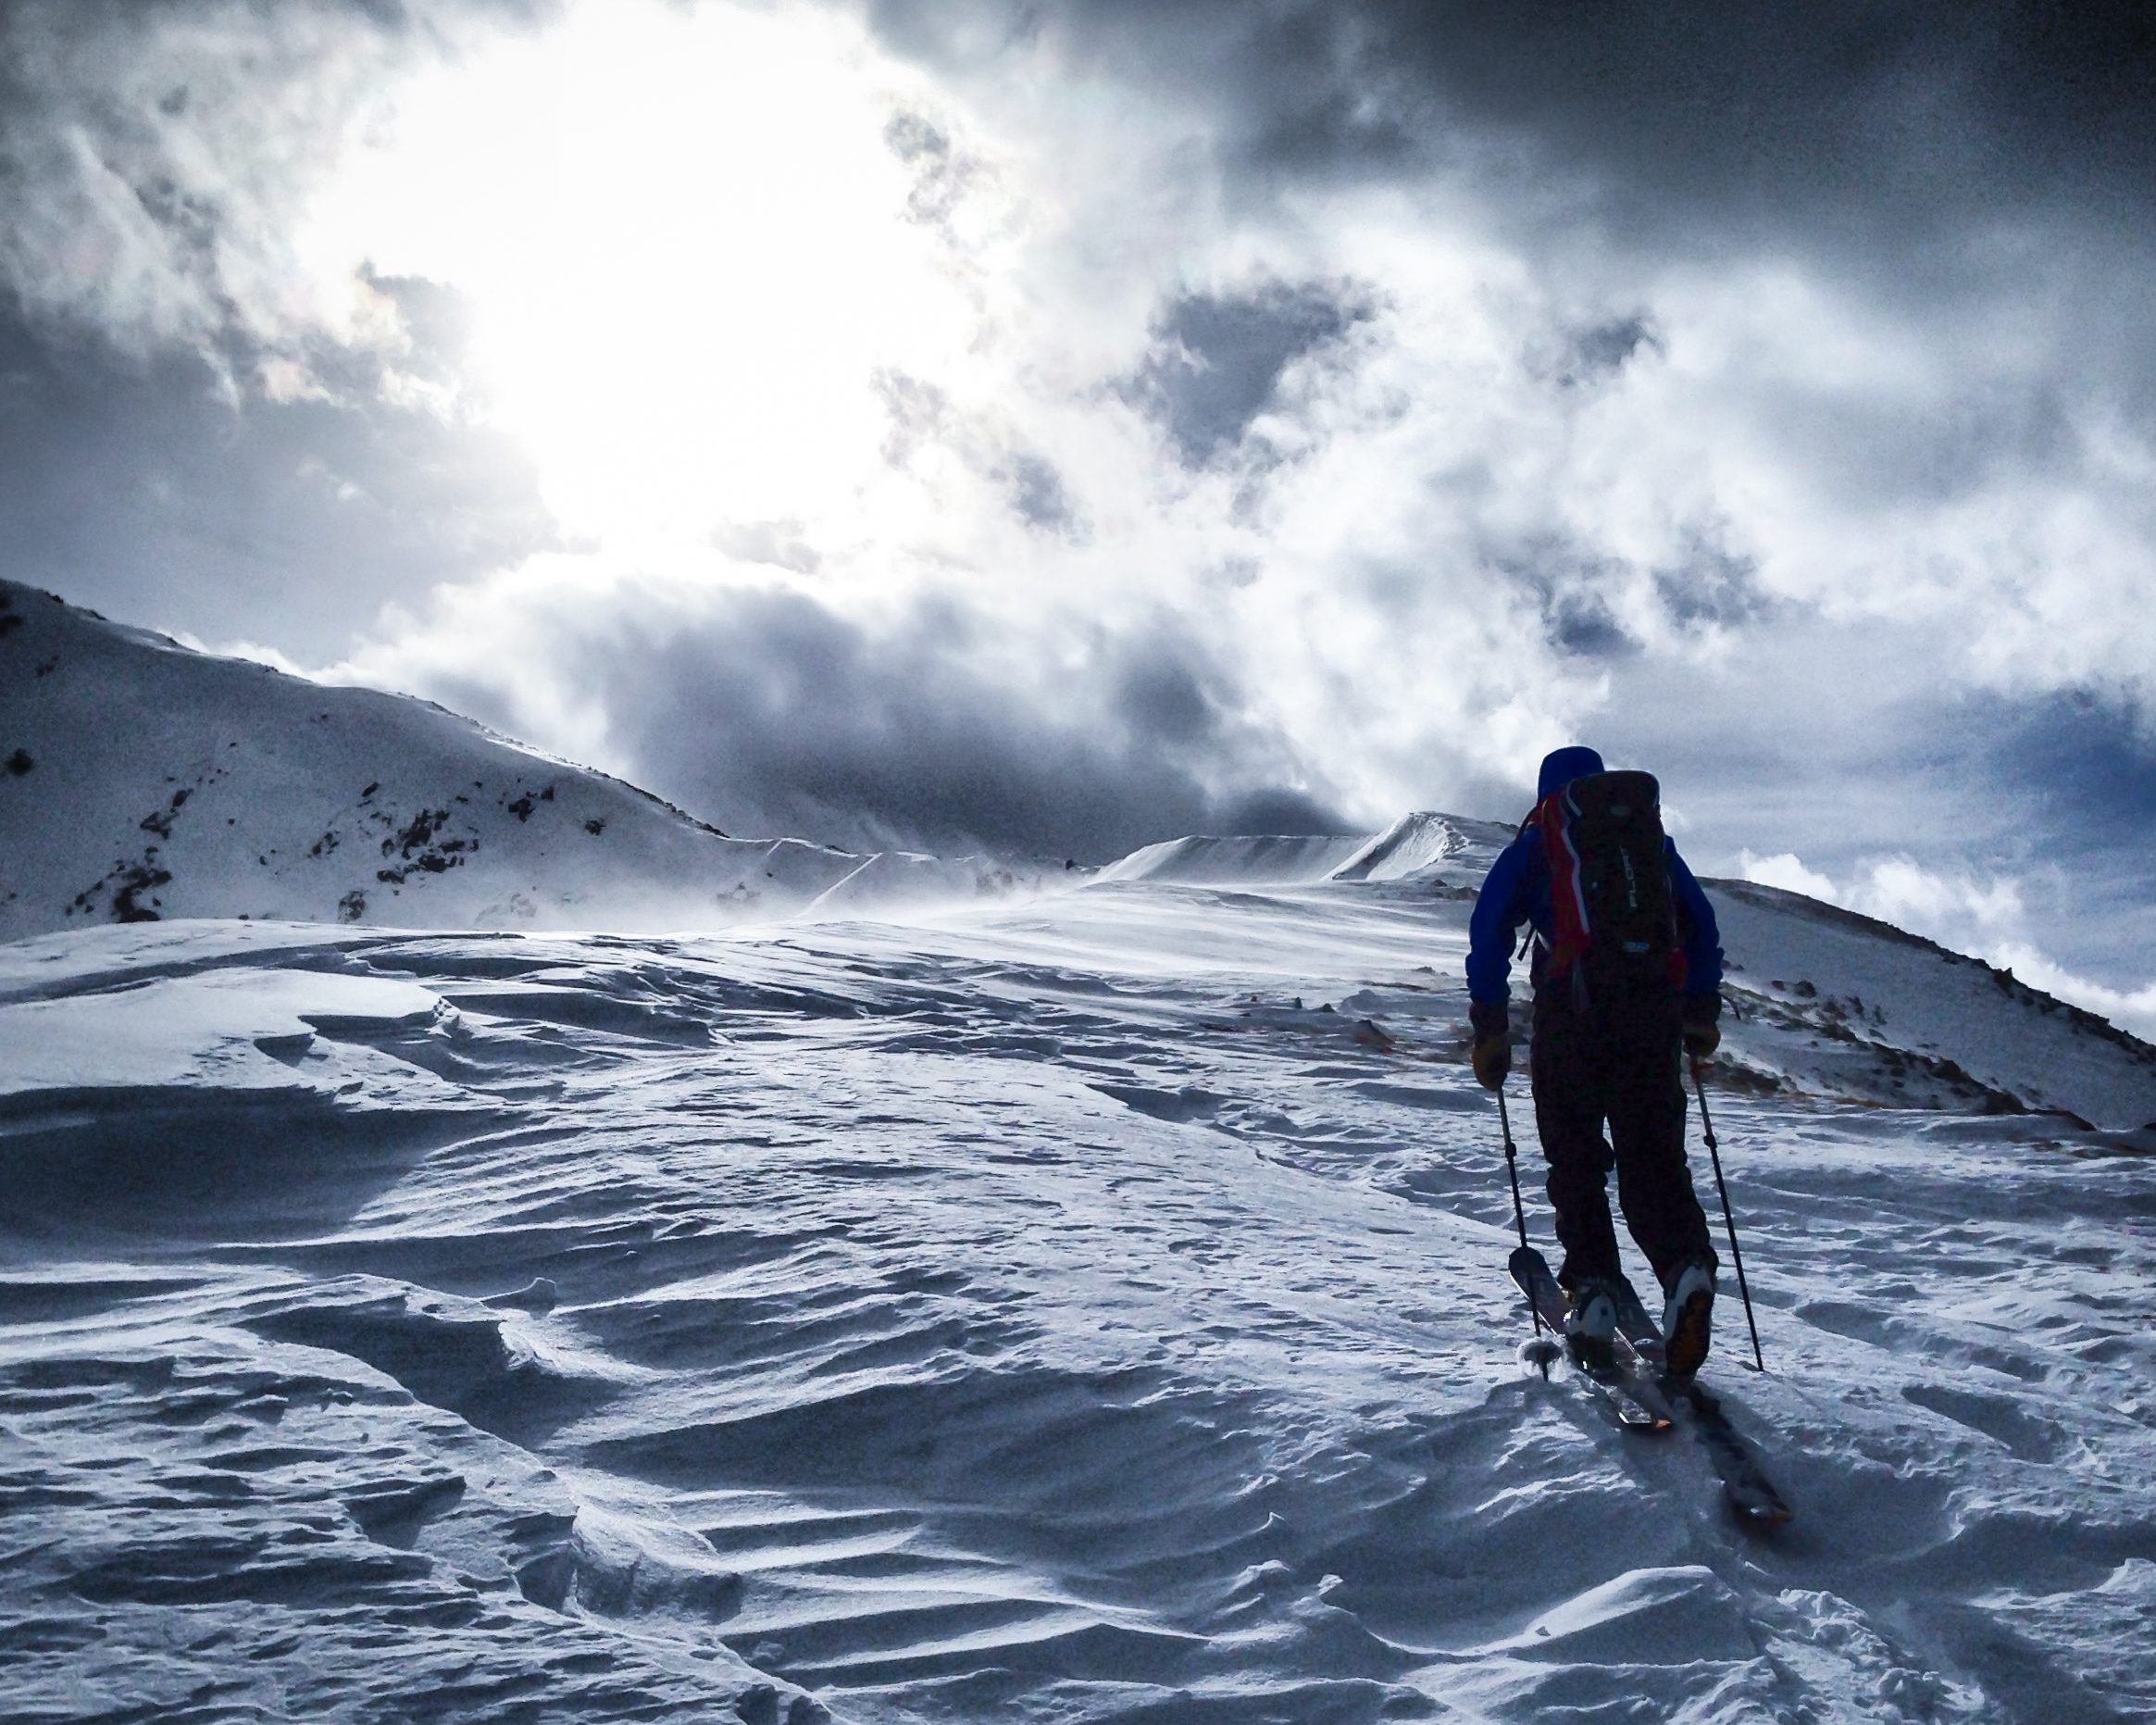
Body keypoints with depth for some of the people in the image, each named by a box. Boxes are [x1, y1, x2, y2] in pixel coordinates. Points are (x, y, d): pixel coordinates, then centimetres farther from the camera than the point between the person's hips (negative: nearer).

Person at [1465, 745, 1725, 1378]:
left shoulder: (1537, 839, 15)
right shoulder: (1653, 836, 24)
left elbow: (1489, 928, 4)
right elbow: (1703, 925, 23)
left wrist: (1490, 1029, 6)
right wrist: (1703, 1012, 29)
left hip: (1571, 1005, -2)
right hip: (1654, 1010, 2)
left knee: (1574, 1157, 9)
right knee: (1653, 1158, 3)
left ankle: (1594, 1288, -2)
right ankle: (1687, 1266, -22)